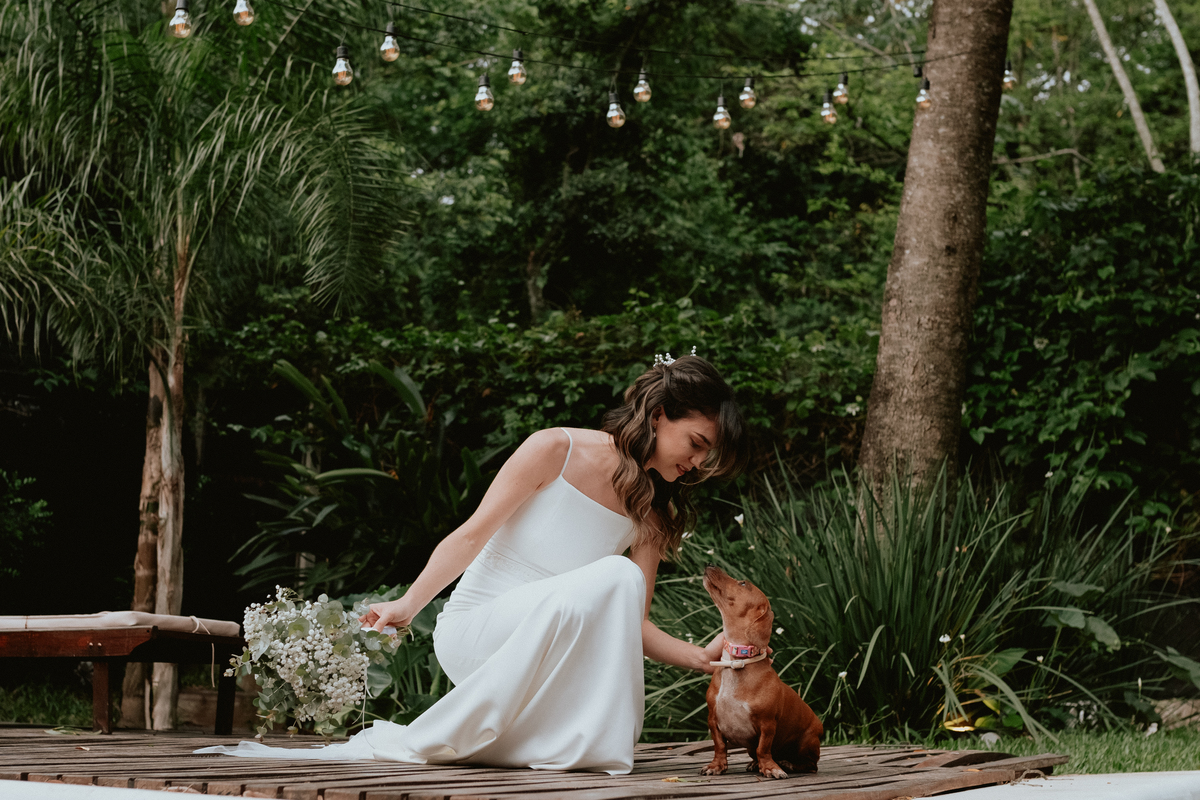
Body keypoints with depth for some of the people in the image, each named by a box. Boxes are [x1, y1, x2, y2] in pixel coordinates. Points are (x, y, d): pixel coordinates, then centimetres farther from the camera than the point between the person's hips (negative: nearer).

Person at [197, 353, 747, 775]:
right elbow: (473, 535, -8)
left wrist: (699, 657, -15)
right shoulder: (556, 451, -9)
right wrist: (408, 606, -12)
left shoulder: (653, 514, 6)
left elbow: (633, 625, 2)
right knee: (613, 577, -32)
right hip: (472, 629, -6)